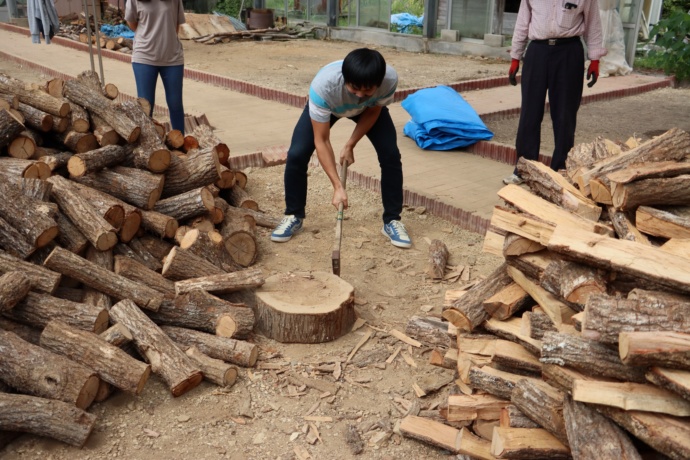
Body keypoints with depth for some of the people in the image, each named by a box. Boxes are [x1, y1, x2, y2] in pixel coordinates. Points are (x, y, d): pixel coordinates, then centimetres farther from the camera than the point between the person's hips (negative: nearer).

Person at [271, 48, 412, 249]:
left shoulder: (390, 79, -39)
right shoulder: (323, 84, -44)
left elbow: (373, 111, -15)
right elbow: (321, 141, -35)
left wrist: (350, 145, -18)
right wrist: (337, 186, -40)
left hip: (369, 108, 1)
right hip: (327, 105, -1)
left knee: (390, 155, -15)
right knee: (296, 155, -15)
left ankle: (392, 220, 2)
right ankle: (293, 217, 7)